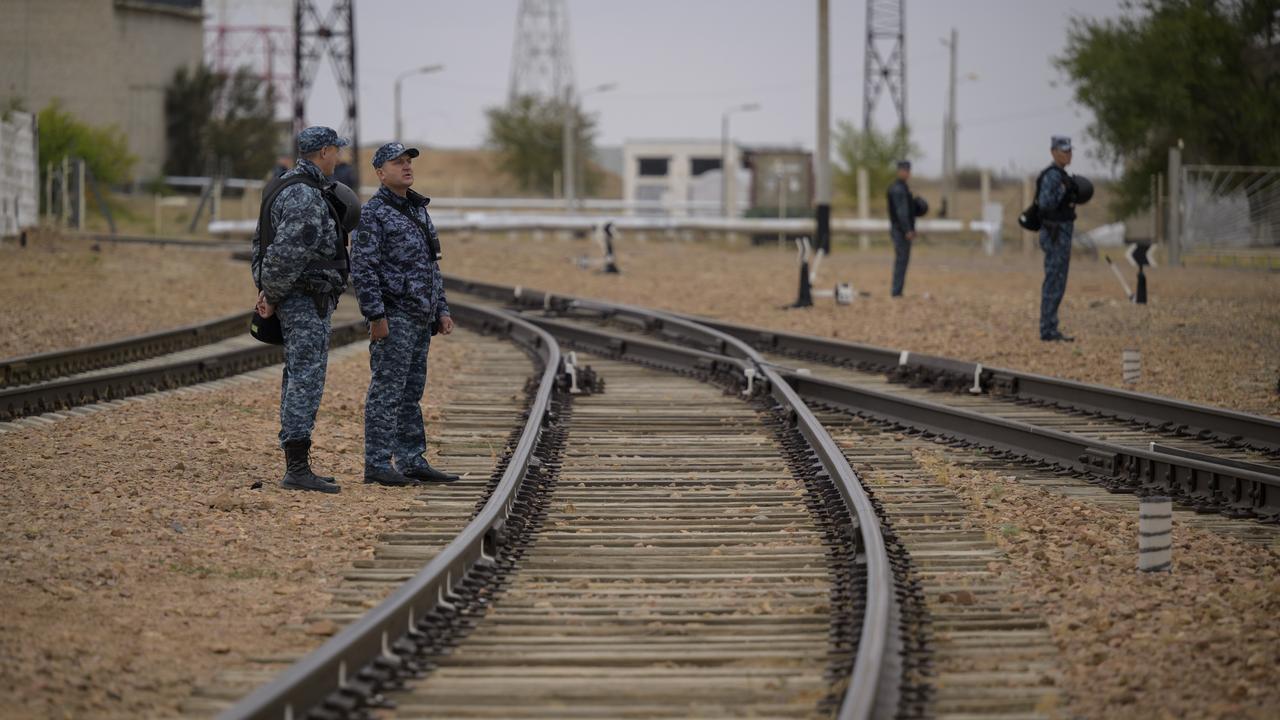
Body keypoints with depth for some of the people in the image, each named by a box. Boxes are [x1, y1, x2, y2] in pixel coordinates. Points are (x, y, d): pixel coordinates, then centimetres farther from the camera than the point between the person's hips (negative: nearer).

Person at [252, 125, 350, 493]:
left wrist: (269, 291, 14)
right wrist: (272, 294, -13)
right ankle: (297, 469, -16)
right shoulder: (303, 196, -17)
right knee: (306, 380, -12)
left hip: (305, 302, 11)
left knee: (300, 381, 12)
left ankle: (297, 466, 16)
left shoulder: (299, 190, 18)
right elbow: (287, 253, -24)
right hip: (306, 300, -11)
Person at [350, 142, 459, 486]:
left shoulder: (418, 211, 18)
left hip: (420, 317, 9)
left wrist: (441, 310, 17)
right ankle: (377, 464, -6)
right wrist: (375, 316, -20)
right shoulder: (373, 213, -9)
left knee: (411, 393, 11)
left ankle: (412, 462, 14)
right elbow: (362, 268, -15)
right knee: (386, 391, -8)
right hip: (393, 318, -9)